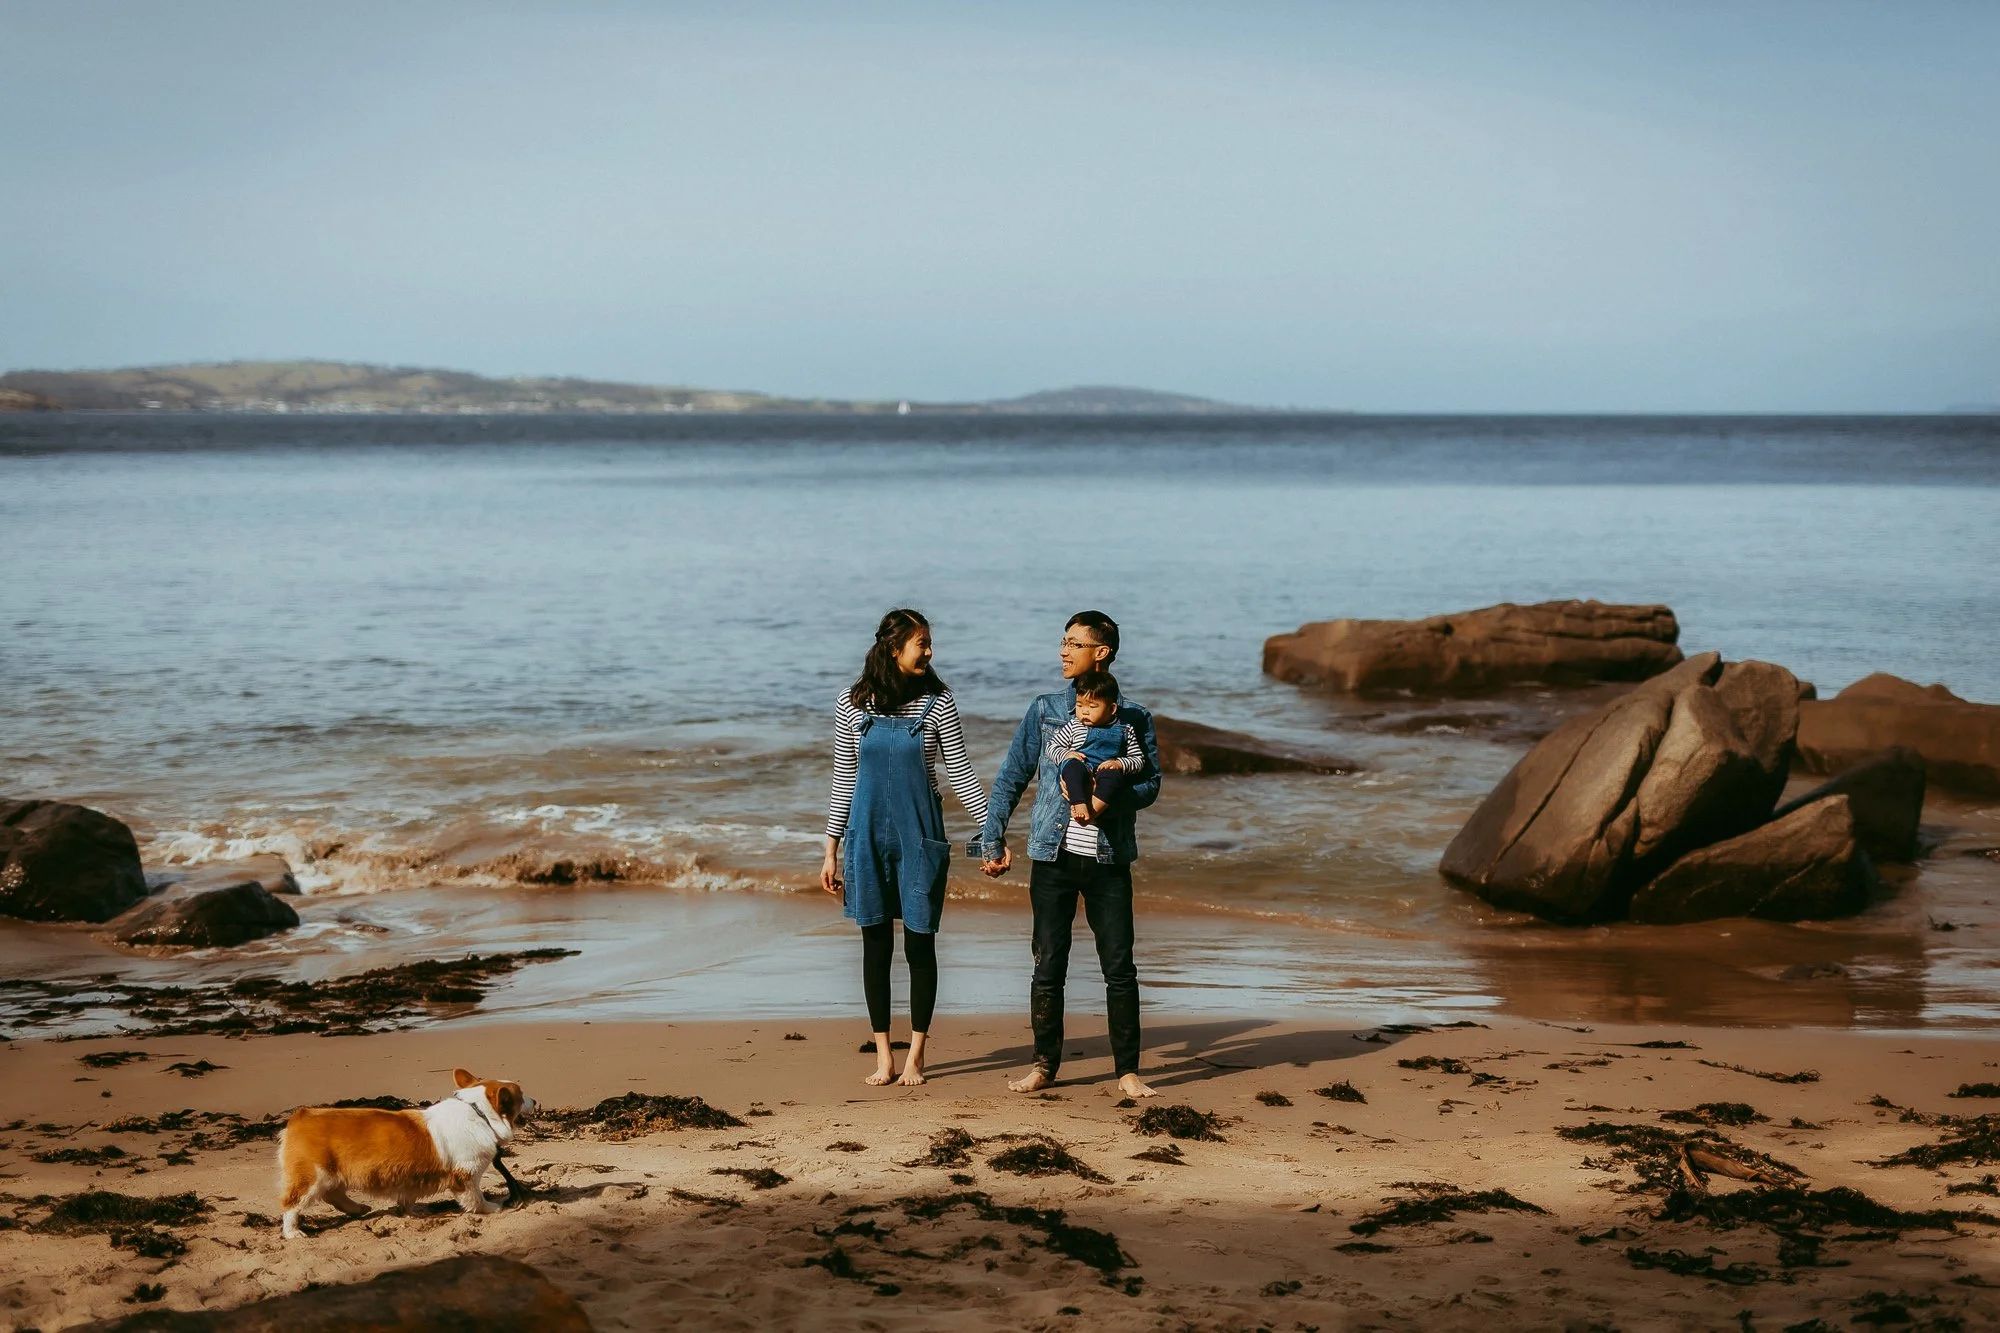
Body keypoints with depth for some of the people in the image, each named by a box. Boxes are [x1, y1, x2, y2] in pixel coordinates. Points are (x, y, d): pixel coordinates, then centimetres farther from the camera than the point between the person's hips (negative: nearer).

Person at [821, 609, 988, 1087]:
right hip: (868, 836, 1)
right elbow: (844, 779, 5)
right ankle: (883, 1057, 13)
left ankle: (915, 1057, 13)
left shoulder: (936, 703, -3)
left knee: (920, 942, 2)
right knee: (876, 943, 5)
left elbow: (960, 774, 0)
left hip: (919, 836, -1)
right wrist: (832, 850, 4)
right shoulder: (853, 704, 0)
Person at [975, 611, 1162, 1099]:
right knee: (1048, 965, 4)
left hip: (1109, 857, -1)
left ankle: (1128, 1071, 7)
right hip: (1053, 855, 1)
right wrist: (992, 841, 3)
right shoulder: (1045, 710, 6)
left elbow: (1150, 784, 5)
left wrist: (1109, 802, -14)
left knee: (1120, 967, -1)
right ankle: (1044, 1064, 15)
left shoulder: (1134, 718, 4)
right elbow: (1011, 778, 8)